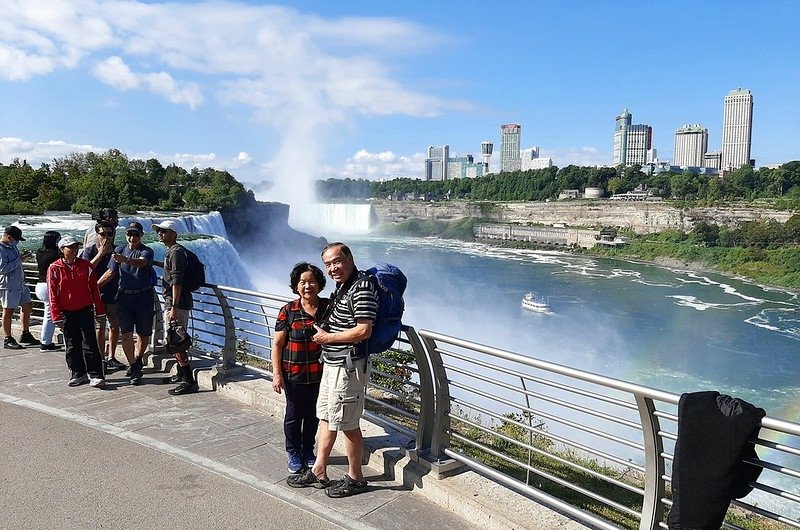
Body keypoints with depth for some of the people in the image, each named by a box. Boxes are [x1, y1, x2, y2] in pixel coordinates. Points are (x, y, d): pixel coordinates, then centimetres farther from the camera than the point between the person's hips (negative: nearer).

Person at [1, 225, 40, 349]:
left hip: (20, 283, 9)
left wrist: (22, 256, 7)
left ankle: (25, 336, 25)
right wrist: (19, 259, -19)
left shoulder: (12, 246, 13)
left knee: (28, 306, 14)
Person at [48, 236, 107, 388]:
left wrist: (100, 312, 4)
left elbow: (94, 289, 5)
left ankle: (95, 376, -3)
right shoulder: (54, 268, -2)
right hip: (67, 312, 0)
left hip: (85, 310, 0)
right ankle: (79, 374, 19)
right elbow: (52, 294, -1)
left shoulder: (85, 266, 2)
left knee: (90, 343, -4)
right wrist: (57, 317, -4)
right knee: (72, 345, 8)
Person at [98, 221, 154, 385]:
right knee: (126, 333, -3)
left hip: (144, 297, -3)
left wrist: (125, 260, -47)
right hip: (124, 296, 3)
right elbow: (110, 272, 11)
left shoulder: (147, 251, -5)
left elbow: (141, 262, -28)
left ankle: (137, 361, 32)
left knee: (143, 333, 9)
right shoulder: (119, 250, 9)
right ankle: (134, 368, 6)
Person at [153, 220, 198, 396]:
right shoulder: (171, 251, 18)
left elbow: (177, 281, -23)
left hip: (176, 304, -11)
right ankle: (181, 374, 33)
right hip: (172, 303, 11)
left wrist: (174, 307, -27)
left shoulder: (176, 252, -16)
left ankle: (189, 381, -10)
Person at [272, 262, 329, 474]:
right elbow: (277, 344, -6)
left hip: (320, 372, 2)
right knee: (294, 413, 10)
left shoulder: (328, 308, -3)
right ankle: (293, 452, 29)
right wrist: (277, 373, -9)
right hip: (294, 373, -2)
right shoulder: (288, 311, -8)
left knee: (313, 413, 15)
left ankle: (308, 450, 34)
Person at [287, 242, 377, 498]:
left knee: (347, 424, 2)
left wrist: (327, 337, -14)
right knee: (326, 418, 17)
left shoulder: (362, 287, -19)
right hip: (331, 363, 10)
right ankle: (318, 472, 30)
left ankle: (355, 478, 19)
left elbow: (364, 331, -25)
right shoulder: (342, 286, 12)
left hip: (348, 366, -10)